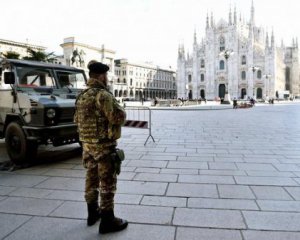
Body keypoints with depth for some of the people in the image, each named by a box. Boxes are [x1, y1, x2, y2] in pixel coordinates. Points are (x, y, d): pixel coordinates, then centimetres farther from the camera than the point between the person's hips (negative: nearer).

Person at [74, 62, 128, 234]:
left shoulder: (82, 96, 10)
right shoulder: (103, 95, -18)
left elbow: (77, 119, 21)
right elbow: (119, 118, -23)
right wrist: (120, 109, -2)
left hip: (87, 145, 9)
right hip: (104, 146, -9)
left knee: (92, 179, 18)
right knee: (107, 184, 1)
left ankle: (93, 213, 32)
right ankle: (108, 221, 10)